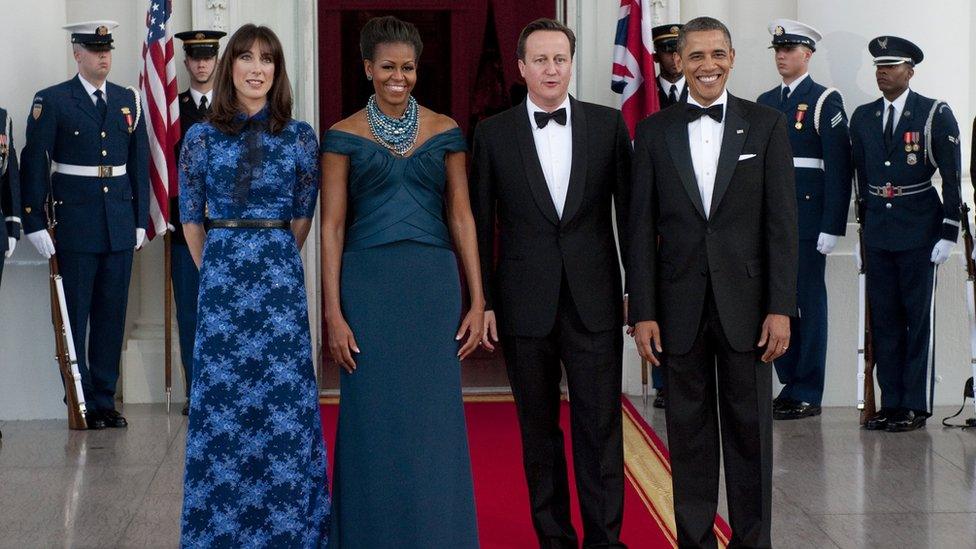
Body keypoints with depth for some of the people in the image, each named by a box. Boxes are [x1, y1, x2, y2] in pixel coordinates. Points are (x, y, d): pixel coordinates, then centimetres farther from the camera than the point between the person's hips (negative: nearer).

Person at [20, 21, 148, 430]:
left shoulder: (129, 101, 10)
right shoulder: (52, 101, -2)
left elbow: (139, 163, 12)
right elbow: (33, 163, -5)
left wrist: (141, 220, 8)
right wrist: (35, 223, -10)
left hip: (120, 228, 4)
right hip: (75, 227, -4)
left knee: (111, 317, 8)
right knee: (73, 319, 1)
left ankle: (105, 400, 17)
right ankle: (79, 404, 10)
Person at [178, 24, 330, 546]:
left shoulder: (299, 136, 3)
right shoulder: (202, 136, 3)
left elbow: (303, 215, 10)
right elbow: (190, 217, 9)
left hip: (279, 275, 0)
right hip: (220, 275, 0)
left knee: (285, 400, 1)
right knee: (221, 399, 3)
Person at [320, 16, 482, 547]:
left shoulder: (444, 131, 7)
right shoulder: (343, 136, 2)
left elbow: (461, 216, 7)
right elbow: (332, 227, 0)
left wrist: (477, 301, 2)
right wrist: (333, 313, -6)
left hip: (434, 284, 1)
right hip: (368, 284, -1)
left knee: (436, 422, 5)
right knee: (373, 423, 4)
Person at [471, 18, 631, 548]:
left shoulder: (608, 125, 4)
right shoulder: (493, 133, 3)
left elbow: (629, 210, 6)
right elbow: (480, 224, 4)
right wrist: (482, 302, 0)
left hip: (594, 299, 0)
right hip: (524, 301, 0)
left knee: (601, 424, -1)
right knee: (538, 427, 9)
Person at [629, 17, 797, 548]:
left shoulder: (766, 124, 2)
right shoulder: (654, 131, 5)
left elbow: (781, 222, -1)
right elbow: (642, 227, 4)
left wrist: (781, 307, -7)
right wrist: (642, 312, -2)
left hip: (746, 302, -1)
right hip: (681, 305, 1)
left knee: (750, 429, 5)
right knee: (689, 430, 7)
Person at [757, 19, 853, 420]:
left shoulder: (825, 101, -3)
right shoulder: (765, 103, 14)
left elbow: (839, 167, -9)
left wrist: (832, 227, -14)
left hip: (807, 218, -6)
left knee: (808, 304, -1)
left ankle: (807, 394, 5)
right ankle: (789, 384, 18)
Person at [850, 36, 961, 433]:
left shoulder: (935, 115, -4)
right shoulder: (862, 118, 10)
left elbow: (952, 177, -5)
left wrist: (948, 232, -10)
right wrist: (869, 218, 12)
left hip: (919, 233, -4)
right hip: (878, 233, 5)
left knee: (919, 319, -1)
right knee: (883, 319, 6)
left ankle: (916, 405, 4)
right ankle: (890, 403, 13)